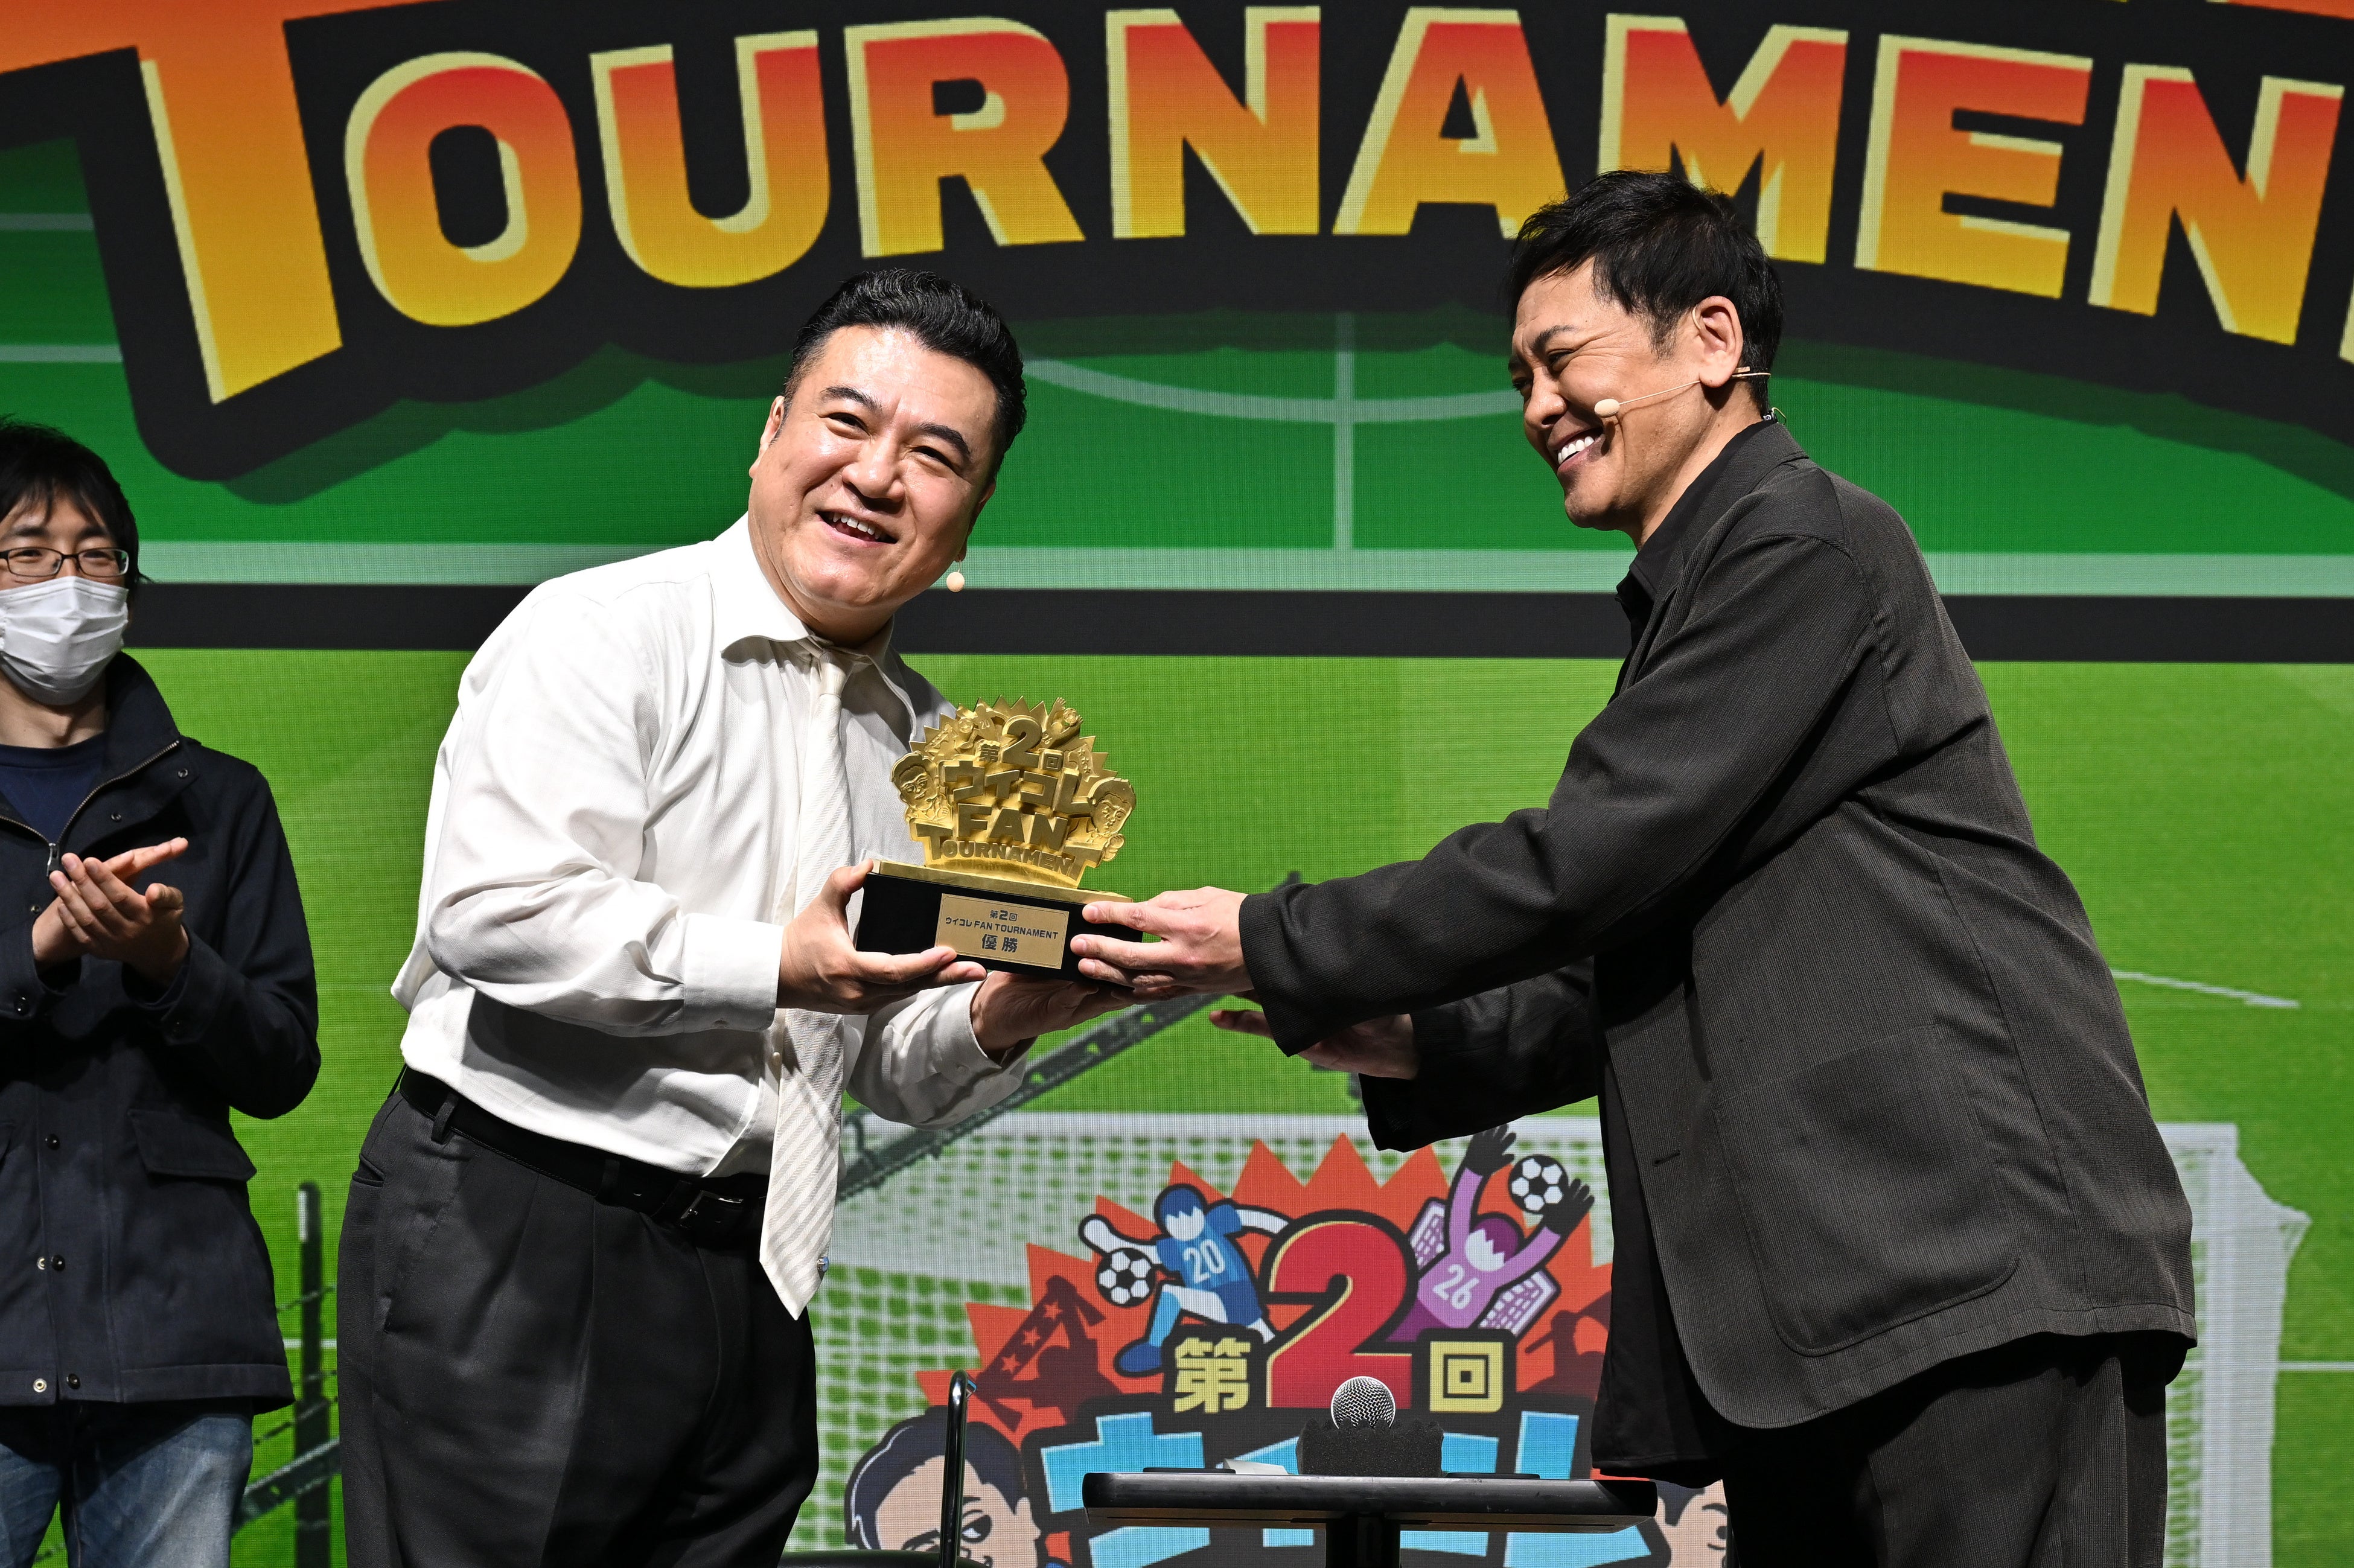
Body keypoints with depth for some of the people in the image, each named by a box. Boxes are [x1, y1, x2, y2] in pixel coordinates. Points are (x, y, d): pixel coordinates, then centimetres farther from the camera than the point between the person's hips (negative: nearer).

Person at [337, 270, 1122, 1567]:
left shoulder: (930, 743, 12)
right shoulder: (602, 632, -8)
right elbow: (494, 912, -21)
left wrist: (994, 1025, -5)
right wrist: (772, 967, -21)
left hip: (746, 1274, 7)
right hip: (511, 1242, -6)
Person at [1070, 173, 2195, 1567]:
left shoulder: (1808, 541, -8)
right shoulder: (1705, 591, 21)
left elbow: (1589, 859, -15)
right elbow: (1662, 975, 21)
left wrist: (1272, 947, -6)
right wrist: (1420, 1047, 9)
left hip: (1977, 1291, -9)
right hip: (1825, 1299, 9)